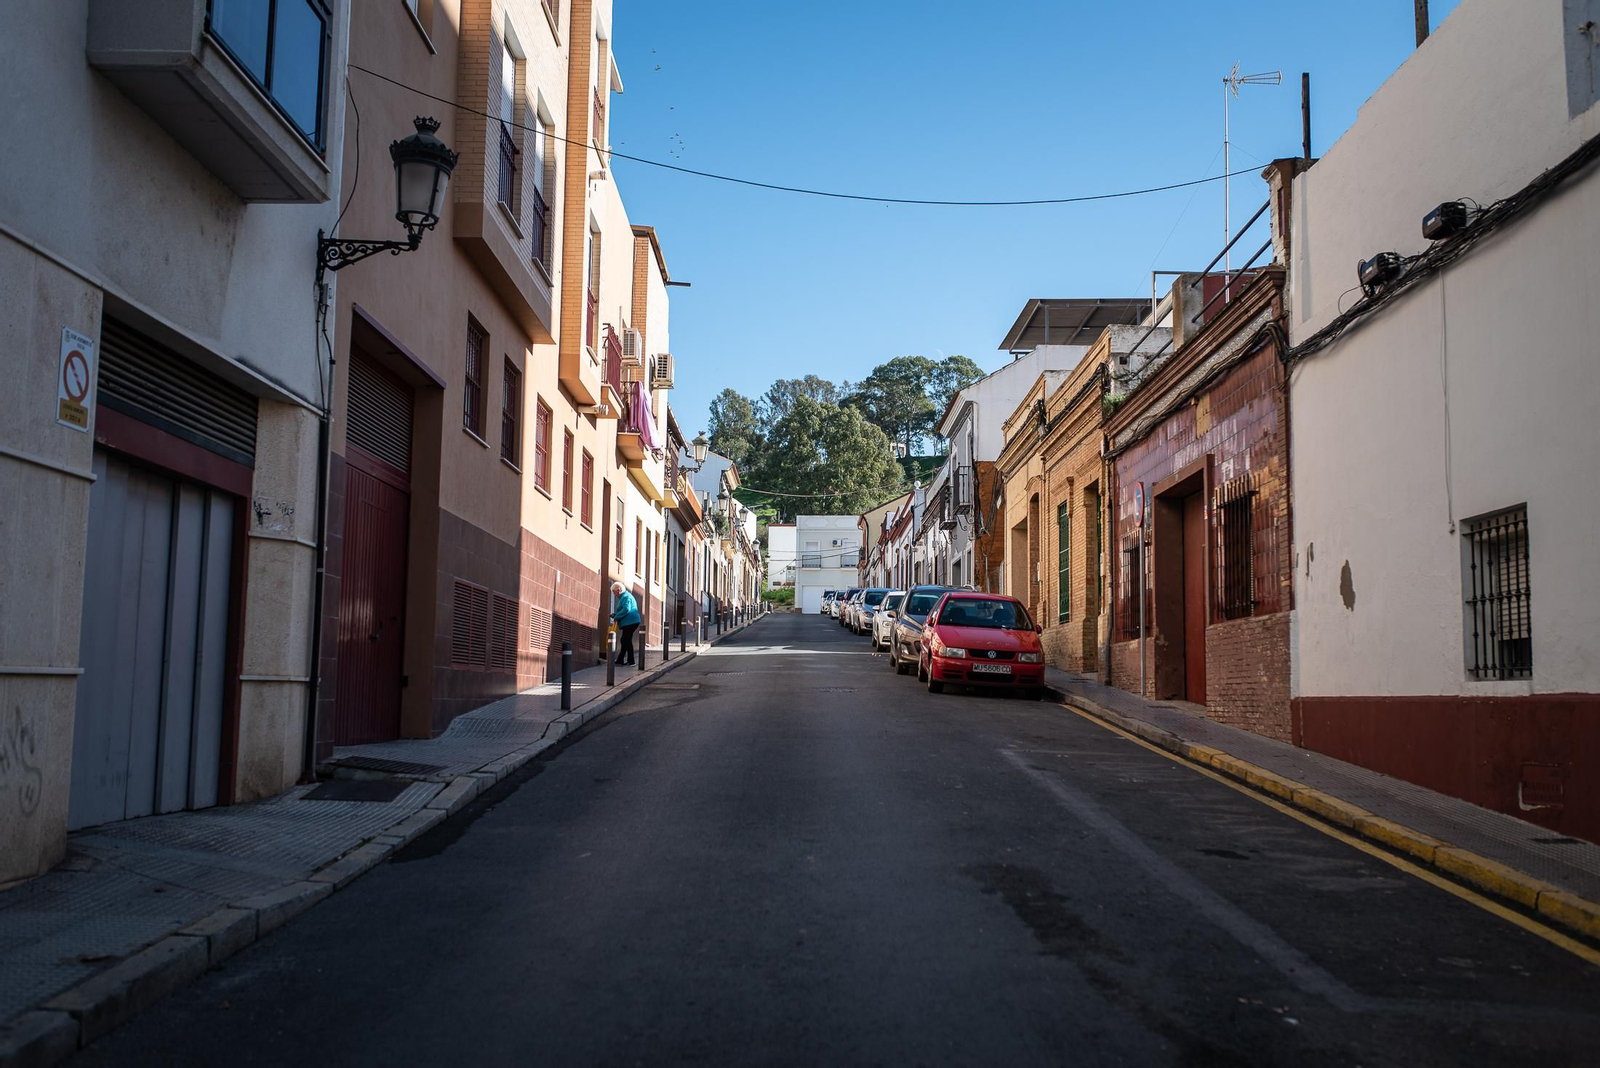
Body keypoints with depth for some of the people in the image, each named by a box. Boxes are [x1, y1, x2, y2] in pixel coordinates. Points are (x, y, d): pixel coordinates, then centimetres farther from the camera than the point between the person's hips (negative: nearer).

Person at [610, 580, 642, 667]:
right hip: (630, 622, 11)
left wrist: (616, 617, -18)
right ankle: (620, 660, 20)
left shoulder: (626, 597, -12)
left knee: (627, 641, -5)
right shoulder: (623, 597, 21)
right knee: (624, 641, 14)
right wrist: (615, 615, 12)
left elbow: (626, 609, -25)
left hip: (630, 622, -11)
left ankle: (630, 661, 0)